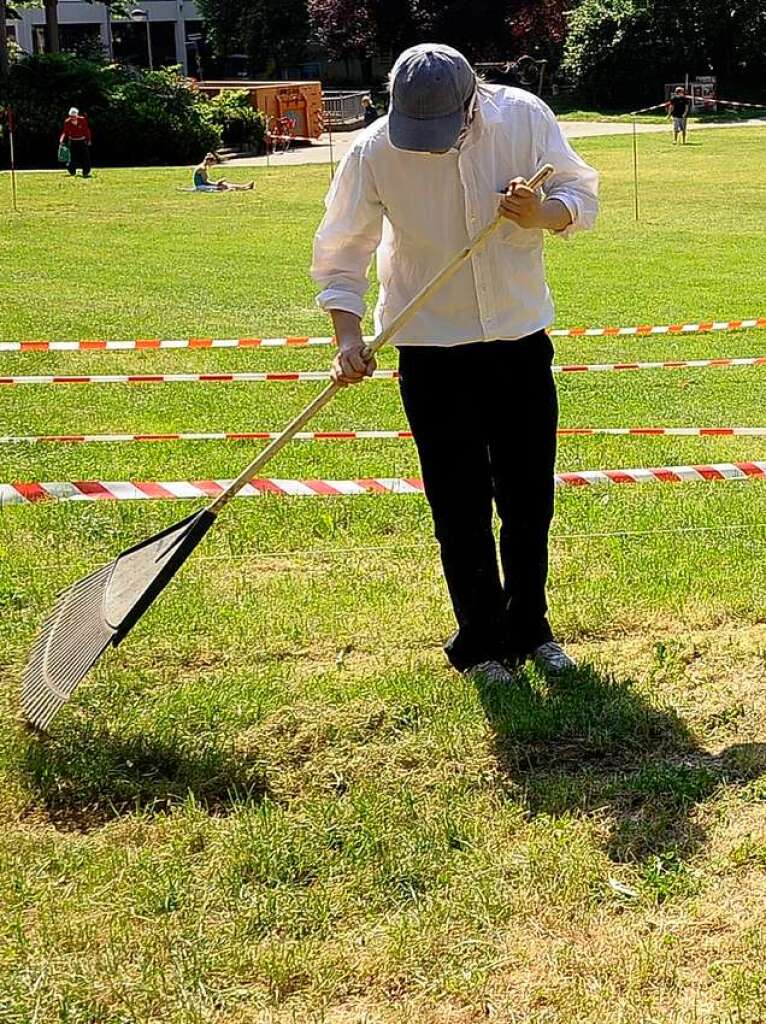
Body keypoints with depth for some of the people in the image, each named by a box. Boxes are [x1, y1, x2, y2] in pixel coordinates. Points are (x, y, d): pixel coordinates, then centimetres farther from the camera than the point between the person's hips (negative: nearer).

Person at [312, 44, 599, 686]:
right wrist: (348, 336, -19)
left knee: (531, 499, 11)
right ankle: (481, 644, 19)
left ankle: (528, 628, 31)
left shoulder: (524, 117, -12)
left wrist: (543, 214, -23)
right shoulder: (373, 151, -15)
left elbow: (581, 194, -1)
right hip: (433, 349, -2)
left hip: (521, 339, 2)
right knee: (460, 510, 3)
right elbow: (340, 253, -6)